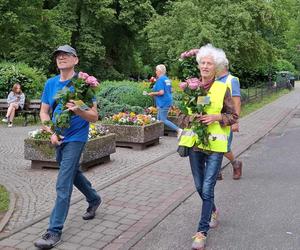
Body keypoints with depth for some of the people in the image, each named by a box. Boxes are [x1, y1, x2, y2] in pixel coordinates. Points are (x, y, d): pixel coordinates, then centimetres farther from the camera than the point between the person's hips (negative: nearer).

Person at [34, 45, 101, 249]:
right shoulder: (50, 83, 2)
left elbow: (94, 117, -14)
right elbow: (44, 113, 6)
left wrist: (79, 111, -34)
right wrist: (51, 132, -11)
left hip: (75, 138, -6)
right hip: (58, 138, 7)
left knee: (63, 185, -9)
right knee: (73, 173, 24)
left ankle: (55, 231, -2)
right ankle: (94, 199, 48)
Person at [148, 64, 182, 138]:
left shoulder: (160, 80, -14)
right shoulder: (167, 79, 13)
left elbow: (161, 92, -23)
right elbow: (170, 91, 19)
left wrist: (152, 93, -8)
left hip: (163, 103, -10)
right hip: (168, 101, 10)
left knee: (163, 120, -4)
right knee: (159, 119, 14)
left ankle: (178, 130, -8)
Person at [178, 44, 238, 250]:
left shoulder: (223, 89, -5)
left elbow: (233, 116, -1)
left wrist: (216, 117, -17)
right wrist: (190, 117, -9)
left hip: (215, 144, -4)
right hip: (194, 142, 4)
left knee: (207, 189, -6)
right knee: (200, 186, 16)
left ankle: (202, 231, 5)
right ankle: (213, 211, 44)